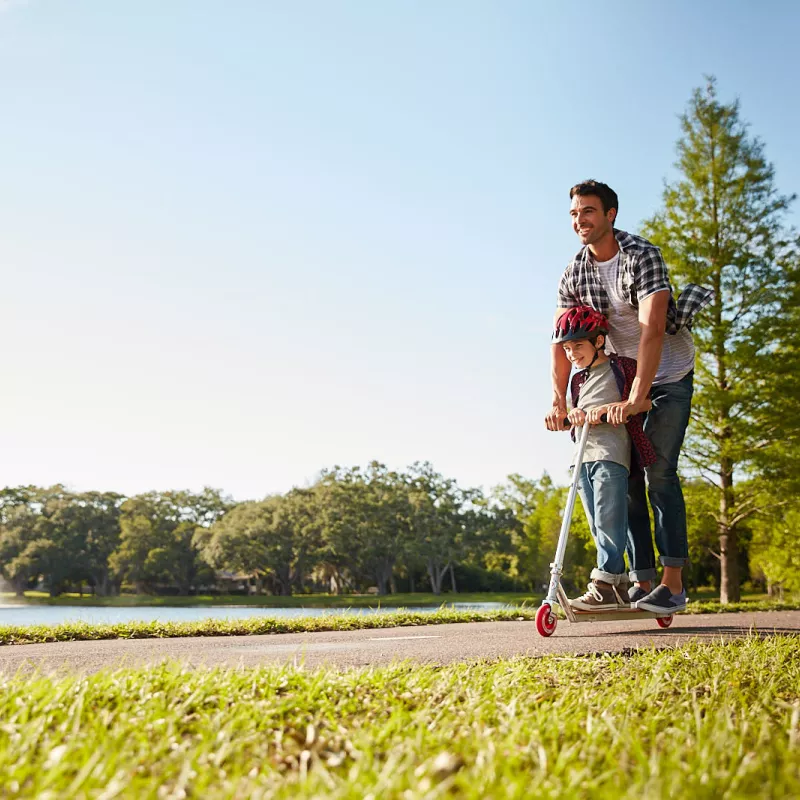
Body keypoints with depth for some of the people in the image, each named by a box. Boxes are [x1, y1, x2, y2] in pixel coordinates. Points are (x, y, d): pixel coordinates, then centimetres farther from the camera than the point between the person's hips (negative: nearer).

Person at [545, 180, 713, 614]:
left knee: (659, 472, -15)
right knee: (625, 474, 1)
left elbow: (652, 329, -33)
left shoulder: (643, 257, -23)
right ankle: (642, 580, 7)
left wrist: (637, 398, -40)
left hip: (669, 374, -5)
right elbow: (562, 340, -6)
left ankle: (673, 583, -10)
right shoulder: (574, 273, -4)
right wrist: (558, 400, -17)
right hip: (622, 372, 6)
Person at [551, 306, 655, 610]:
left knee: (608, 521, -12)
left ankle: (604, 585, -13)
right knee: (598, 527, 6)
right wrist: (573, 415, -4)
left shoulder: (622, 368, 3)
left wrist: (610, 408, -15)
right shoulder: (578, 380, 22)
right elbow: (574, 417, 19)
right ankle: (619, 587, 12)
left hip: (611, 454, -7)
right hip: (583, 457, 7)